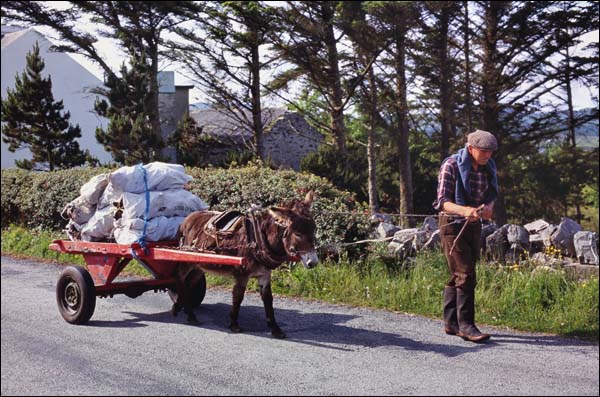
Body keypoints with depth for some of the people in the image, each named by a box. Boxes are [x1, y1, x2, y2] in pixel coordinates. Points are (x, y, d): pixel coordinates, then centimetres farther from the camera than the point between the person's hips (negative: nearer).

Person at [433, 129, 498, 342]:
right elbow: (442, 201, -19)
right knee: (465, 275, -14)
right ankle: (466, 325, -10)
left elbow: (491, 196, 12)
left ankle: (450, 323, 19)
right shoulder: (451, 166, -15)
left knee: (457, 276, 12)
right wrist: (464, 210, -38)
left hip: (474, 225, 6)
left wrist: (488, 207, -13)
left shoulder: (488, 168, 4)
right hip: (452, 224, -6)